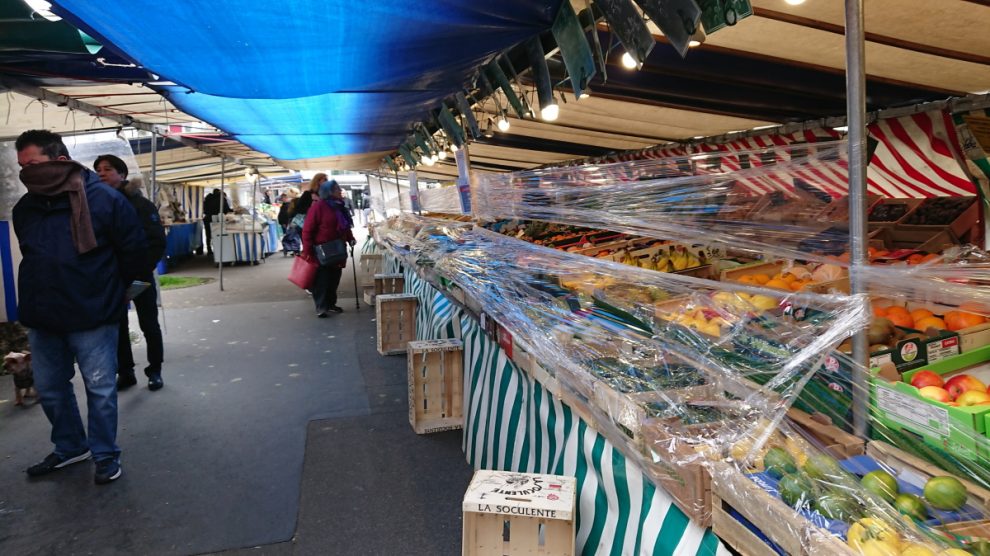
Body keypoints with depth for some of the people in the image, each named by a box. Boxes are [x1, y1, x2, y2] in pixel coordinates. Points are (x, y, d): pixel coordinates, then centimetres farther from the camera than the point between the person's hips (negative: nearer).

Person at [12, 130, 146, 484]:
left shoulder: (104, 199, -12)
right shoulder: (24, 208, 6)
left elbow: (134, 248, -6)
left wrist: (110, 291, 4)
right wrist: (42, 295, 18)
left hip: (92, 316, -6)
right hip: (41, 317, 6)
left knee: (100, 389, 3)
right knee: (49, 388, 16)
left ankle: (106, 455, 18)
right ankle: (70, 447, 34)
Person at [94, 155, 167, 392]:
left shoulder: (140, 204, -7)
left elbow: (158, 242, -11)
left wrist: (142, 270, -17)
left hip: (140, 276, -3)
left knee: (149, 325, 6)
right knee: (117, 326, 10)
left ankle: (154, 371, 18)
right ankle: (125, 372, 22)